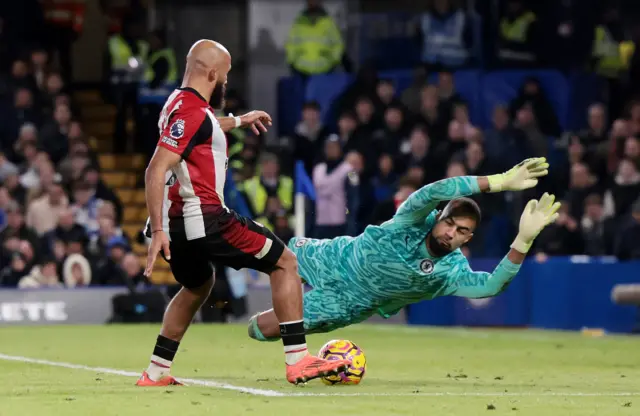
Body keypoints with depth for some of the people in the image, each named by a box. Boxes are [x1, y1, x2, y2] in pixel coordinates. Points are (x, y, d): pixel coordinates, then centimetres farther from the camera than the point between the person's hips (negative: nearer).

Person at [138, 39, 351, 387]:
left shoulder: (180, 104, 15)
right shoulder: (192, 112, -14)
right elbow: (155, 172, -23)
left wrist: (237, 121, 54)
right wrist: (158, 231, -28)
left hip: (176, 223, 10)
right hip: (203, 218, -10)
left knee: (197, 286, 34)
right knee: (284, 262, 0)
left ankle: (155, 373, 29)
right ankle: (298, 361, -7)